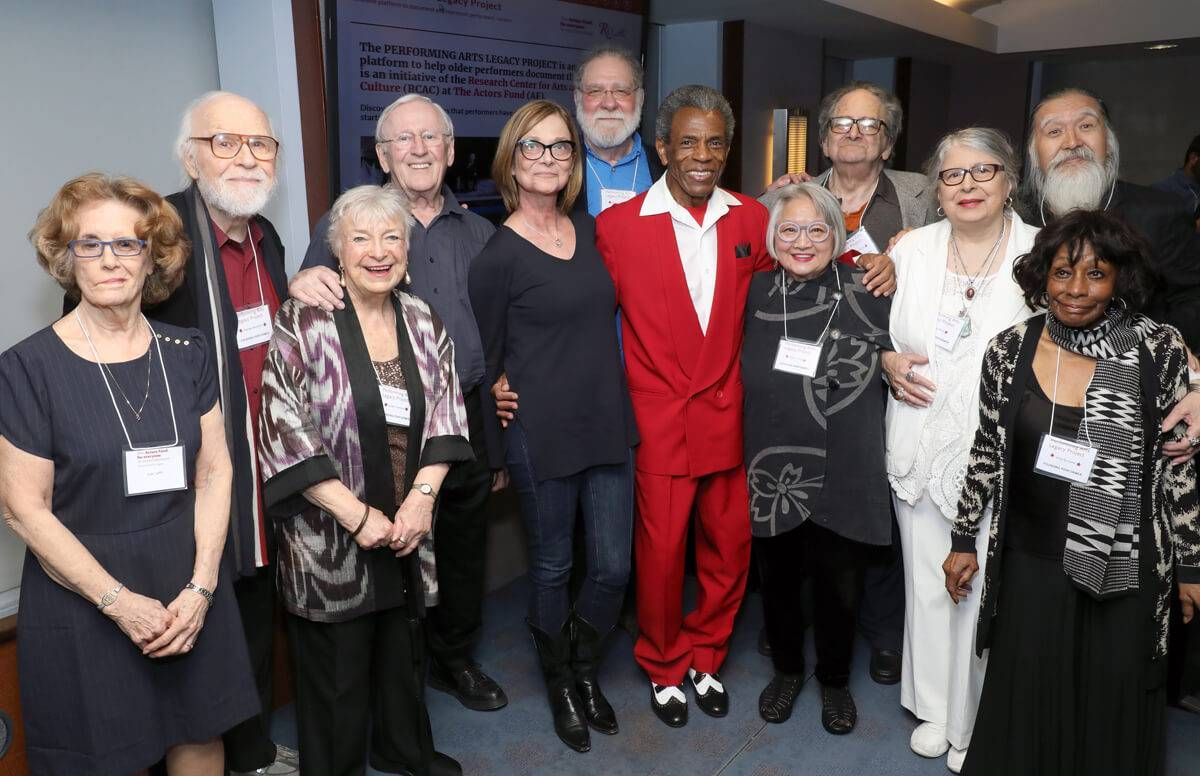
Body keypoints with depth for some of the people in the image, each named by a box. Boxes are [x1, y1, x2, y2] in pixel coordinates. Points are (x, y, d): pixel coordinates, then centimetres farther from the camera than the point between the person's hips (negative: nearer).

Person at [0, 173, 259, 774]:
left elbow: (214, 471, 1)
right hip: (81, 608, -3)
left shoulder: (186, 353, 2)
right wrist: (120, 602, -14)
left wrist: (201, 587, -8)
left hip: (190, 599, 3)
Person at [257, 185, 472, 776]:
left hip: (407, 530, 5)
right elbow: (285, 433, -16)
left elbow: (445, 416, 3)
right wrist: (357, 515, -17)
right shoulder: (301, 323, -12)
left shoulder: (423, 322, 3)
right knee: (336, 670, 11)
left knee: (403, 654, 21)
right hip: (329, 537, -4)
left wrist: (422, 496, -11)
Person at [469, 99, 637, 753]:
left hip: (607, 426, 5)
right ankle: (560, 687, 36)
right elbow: (487, 359, -3)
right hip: (542, 437, -5)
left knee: (613, 568, 9)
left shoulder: (589, 230, 7)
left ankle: (585, 669, 38)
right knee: (552, 569, 12)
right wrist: (497, 454, 1)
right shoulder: (498, 255, -9)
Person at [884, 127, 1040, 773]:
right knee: (927, 582, 15)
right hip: (922, 450, 3)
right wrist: (889, 361, -5)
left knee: (987, 590, 5)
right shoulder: (911, 249, 3)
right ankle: (935, 708, 37)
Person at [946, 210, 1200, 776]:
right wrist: (963, 540, 6)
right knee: (1025, 706, 14)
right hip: (1029, 564, 1)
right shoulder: (1009, 350, -6)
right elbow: (986, 454, 3)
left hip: (1124, 571, -1)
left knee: (1112, 709, 15)